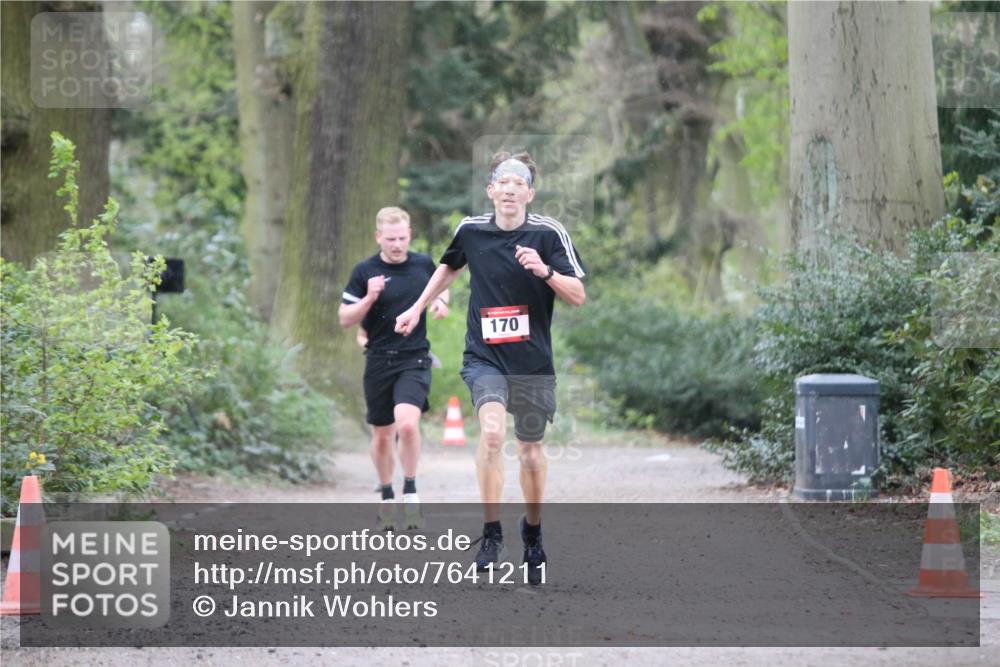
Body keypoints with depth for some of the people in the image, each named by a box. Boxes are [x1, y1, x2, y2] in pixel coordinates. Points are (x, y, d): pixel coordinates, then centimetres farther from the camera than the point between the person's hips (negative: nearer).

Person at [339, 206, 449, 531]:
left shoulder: (424, 264, 3)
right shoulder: (365, 271, -3)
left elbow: (441, 286, 25)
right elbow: (345, 319, -2)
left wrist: (441, 302, 3)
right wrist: (369, 299, -19)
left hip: (415, 360, -1)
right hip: (379, 361, 1)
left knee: (407, 423, -23)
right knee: (382, 436, 9)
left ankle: (410, 492, -6)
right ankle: (387, 498, 30)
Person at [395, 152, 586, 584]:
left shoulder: (548, 234, -7)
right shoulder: (471, 231, 0)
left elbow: (579, 296, -10)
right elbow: (449, 266, 23)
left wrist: (544, 271, -26)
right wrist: (417, 309, 26)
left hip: (533, 362, 0)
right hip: (484, 357, 0)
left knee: (531, 452, 9)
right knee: (492, 430, -25)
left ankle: (532, 532, 34)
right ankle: (491, 533, -18)